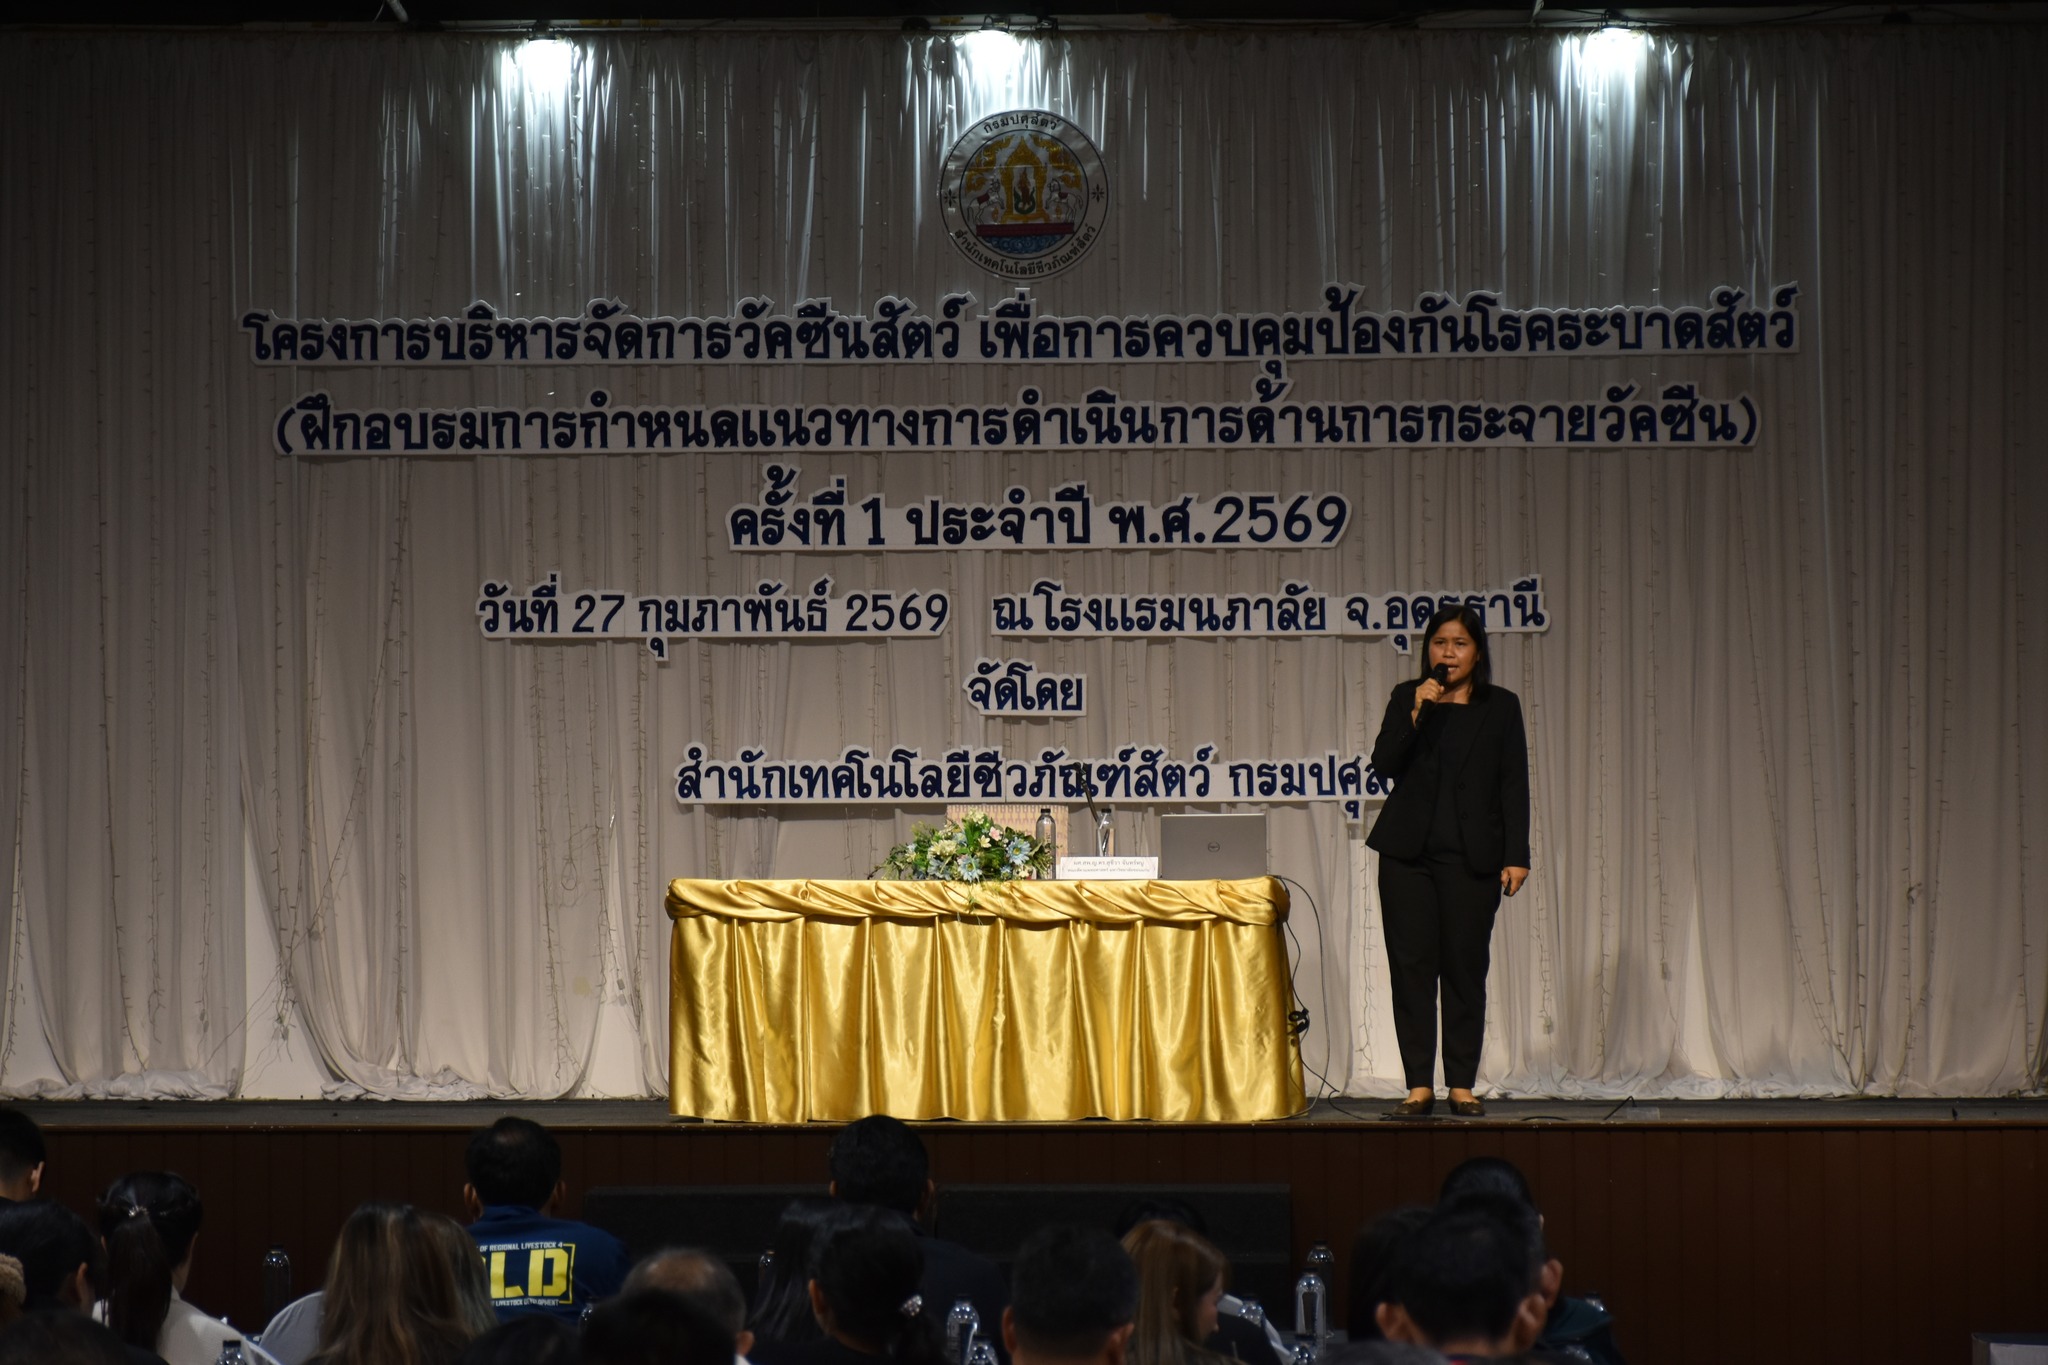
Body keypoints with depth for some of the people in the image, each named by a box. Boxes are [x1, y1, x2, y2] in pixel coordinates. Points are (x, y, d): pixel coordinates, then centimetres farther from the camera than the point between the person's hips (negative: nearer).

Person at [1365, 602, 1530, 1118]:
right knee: (1412, 965, -1)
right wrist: (1416, 712, -14)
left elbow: (1514, 785, 4)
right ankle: (1419, 1084, 3)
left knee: (1465, 967, -1)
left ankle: (1462, 1084, 6)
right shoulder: (1408, 698, 9)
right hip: (1408, 852, 1)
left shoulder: (1501, 706, 6)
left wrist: (1516, 855, -3)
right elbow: (1384, 764, -2)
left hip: (1472, 857, -1)